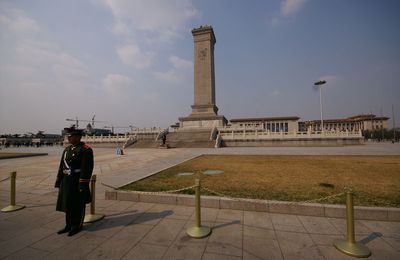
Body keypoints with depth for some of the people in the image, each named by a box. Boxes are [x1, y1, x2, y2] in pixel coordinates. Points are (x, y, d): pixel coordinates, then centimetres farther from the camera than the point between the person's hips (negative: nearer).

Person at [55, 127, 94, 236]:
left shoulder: (86, 149, -15)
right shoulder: (67, 149, 11)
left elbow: (87, 168, -19)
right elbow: (62, 166, 14)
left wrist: (83, 185, -21)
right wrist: (58, 181, 12)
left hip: (78, 181, -8)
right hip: (67, 181, 8)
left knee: (78, 205, 5)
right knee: (68, 203, 16)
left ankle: (77, 226, 21)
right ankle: (69, 225, 30)